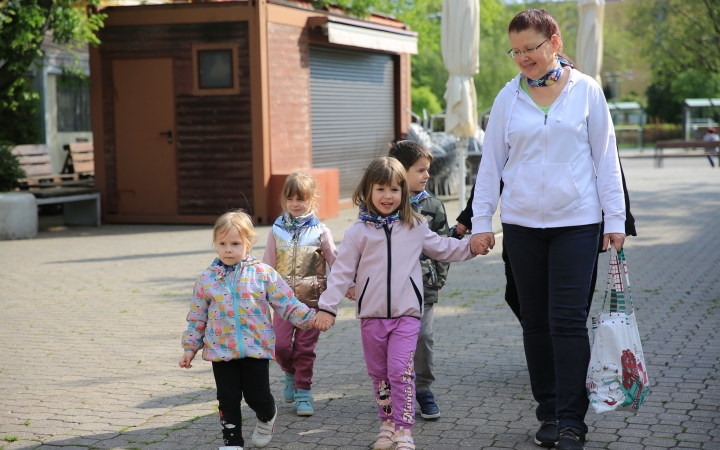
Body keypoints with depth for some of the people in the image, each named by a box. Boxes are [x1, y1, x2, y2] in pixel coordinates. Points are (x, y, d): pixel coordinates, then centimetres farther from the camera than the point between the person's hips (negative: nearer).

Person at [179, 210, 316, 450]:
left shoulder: (263, 274, -4)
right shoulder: (206, 279, 1)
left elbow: (287, 303, -1)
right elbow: (197, 318, 9)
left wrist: (311, 318, -11)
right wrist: (191, 347, 9)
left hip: (256, 349, -1)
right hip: (221, 351, 2)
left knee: (258, 396, 2)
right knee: (228, 400, 5)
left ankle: (267, 417, 36)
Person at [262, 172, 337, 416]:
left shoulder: (320, 231, -1)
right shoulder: (278, 230, 4)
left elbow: (335, 261, -1)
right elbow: (268, 265, 7)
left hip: (311, 298, -1)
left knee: (305, 348, 2)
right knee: (280, 344, -8)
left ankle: (303, 392, 16)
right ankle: (290, 373, 23)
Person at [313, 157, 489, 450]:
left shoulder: (415, 227, 4)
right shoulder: (358, 232, -1)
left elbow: (442, 249, 19)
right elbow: (342, 271, -1)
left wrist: (471, 247, 7)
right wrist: (327, 306, -6)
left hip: (406, 315, -1)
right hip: (372, 316, 1)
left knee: (401, 371, -11)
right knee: (378, 373, 11)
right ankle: (387, 425, 25)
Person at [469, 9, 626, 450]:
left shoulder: (586, 90, 0)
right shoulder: (509, 96, 4)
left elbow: (605, 157, 2)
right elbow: (491, 162, 8)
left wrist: (615, 219, -1)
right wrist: (481, 220, 4)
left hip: (576, 222, -2)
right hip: (522, 224, 3)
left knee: (568, 321, -7)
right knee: (537, 321, 8)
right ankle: (549, 414, 19)